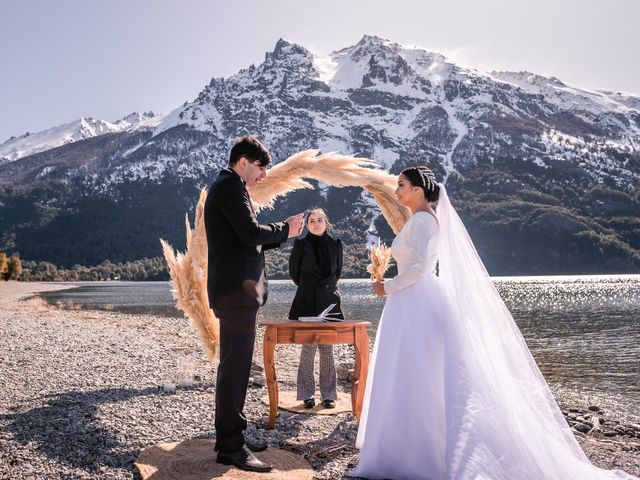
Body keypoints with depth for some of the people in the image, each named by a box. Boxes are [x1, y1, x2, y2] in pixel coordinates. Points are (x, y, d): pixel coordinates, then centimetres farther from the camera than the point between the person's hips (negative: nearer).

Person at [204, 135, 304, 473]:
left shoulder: (224, 186, 22)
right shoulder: (231, 186, -10)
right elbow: (251, 233, -21)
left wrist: (283, 231, 11)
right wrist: (285, 229, -5)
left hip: (234, 291, 11)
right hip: (237, 290, -11)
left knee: (233, 366, 16)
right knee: (235, 368, -7)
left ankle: (229, 437, 26)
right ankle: (231, 447, -1)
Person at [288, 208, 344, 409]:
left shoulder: (335, 245, 7)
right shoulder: (300, 245, 0)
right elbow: (294, 272, 10)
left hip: (329, 302, 2)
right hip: (306, 303, -2)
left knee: (327, 349, 3)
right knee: (308, 348, -2)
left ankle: (328, 394, 12)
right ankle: (307, 394, 8)